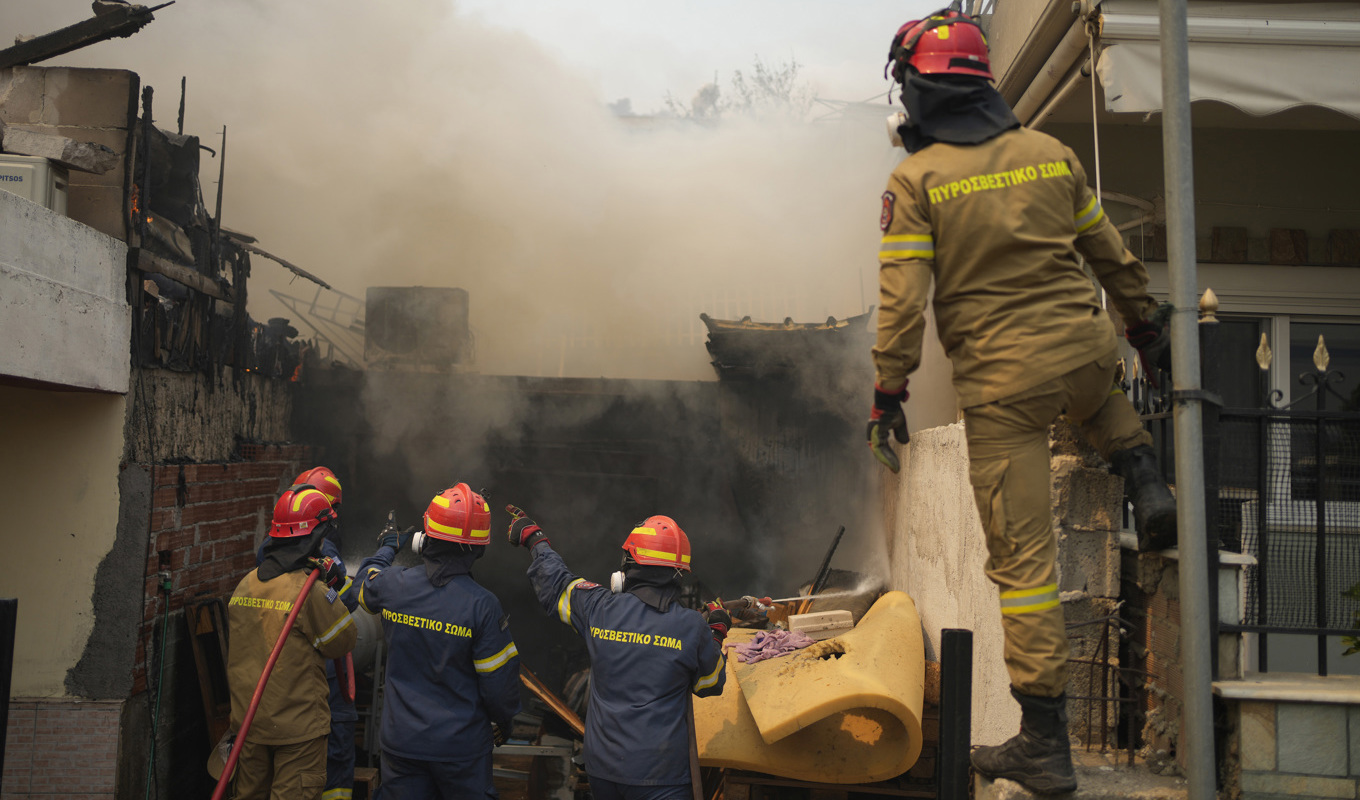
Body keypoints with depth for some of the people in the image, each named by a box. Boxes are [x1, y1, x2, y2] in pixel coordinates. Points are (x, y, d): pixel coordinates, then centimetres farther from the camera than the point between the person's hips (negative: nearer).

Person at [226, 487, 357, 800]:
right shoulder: (310, 592, -20)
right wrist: (334, 588, -4)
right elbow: (343, 641, -8)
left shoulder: (244, 585, 1)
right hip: (298, 727, -6)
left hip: (246, 719, 6)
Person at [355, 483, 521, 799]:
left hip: (401, 740, 3)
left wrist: (389, 546, 36)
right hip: (461, 746, -2)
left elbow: (366, 581, 16)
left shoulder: (392, 585, -12)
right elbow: (499, 678, -13)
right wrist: (503, 720, 7)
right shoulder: (483, 606, -21)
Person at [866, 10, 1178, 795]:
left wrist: (888, 395, -4)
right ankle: (1147, 482, 19)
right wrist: (1148, 326, 29)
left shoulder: (916, 180, -5)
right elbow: (1113, 256, 17)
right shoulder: (1051, 152, 8)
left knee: (1024, 559, 2)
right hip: (1083, 348, 4)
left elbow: (903, 299, -11)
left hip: (1002, 382, -4)